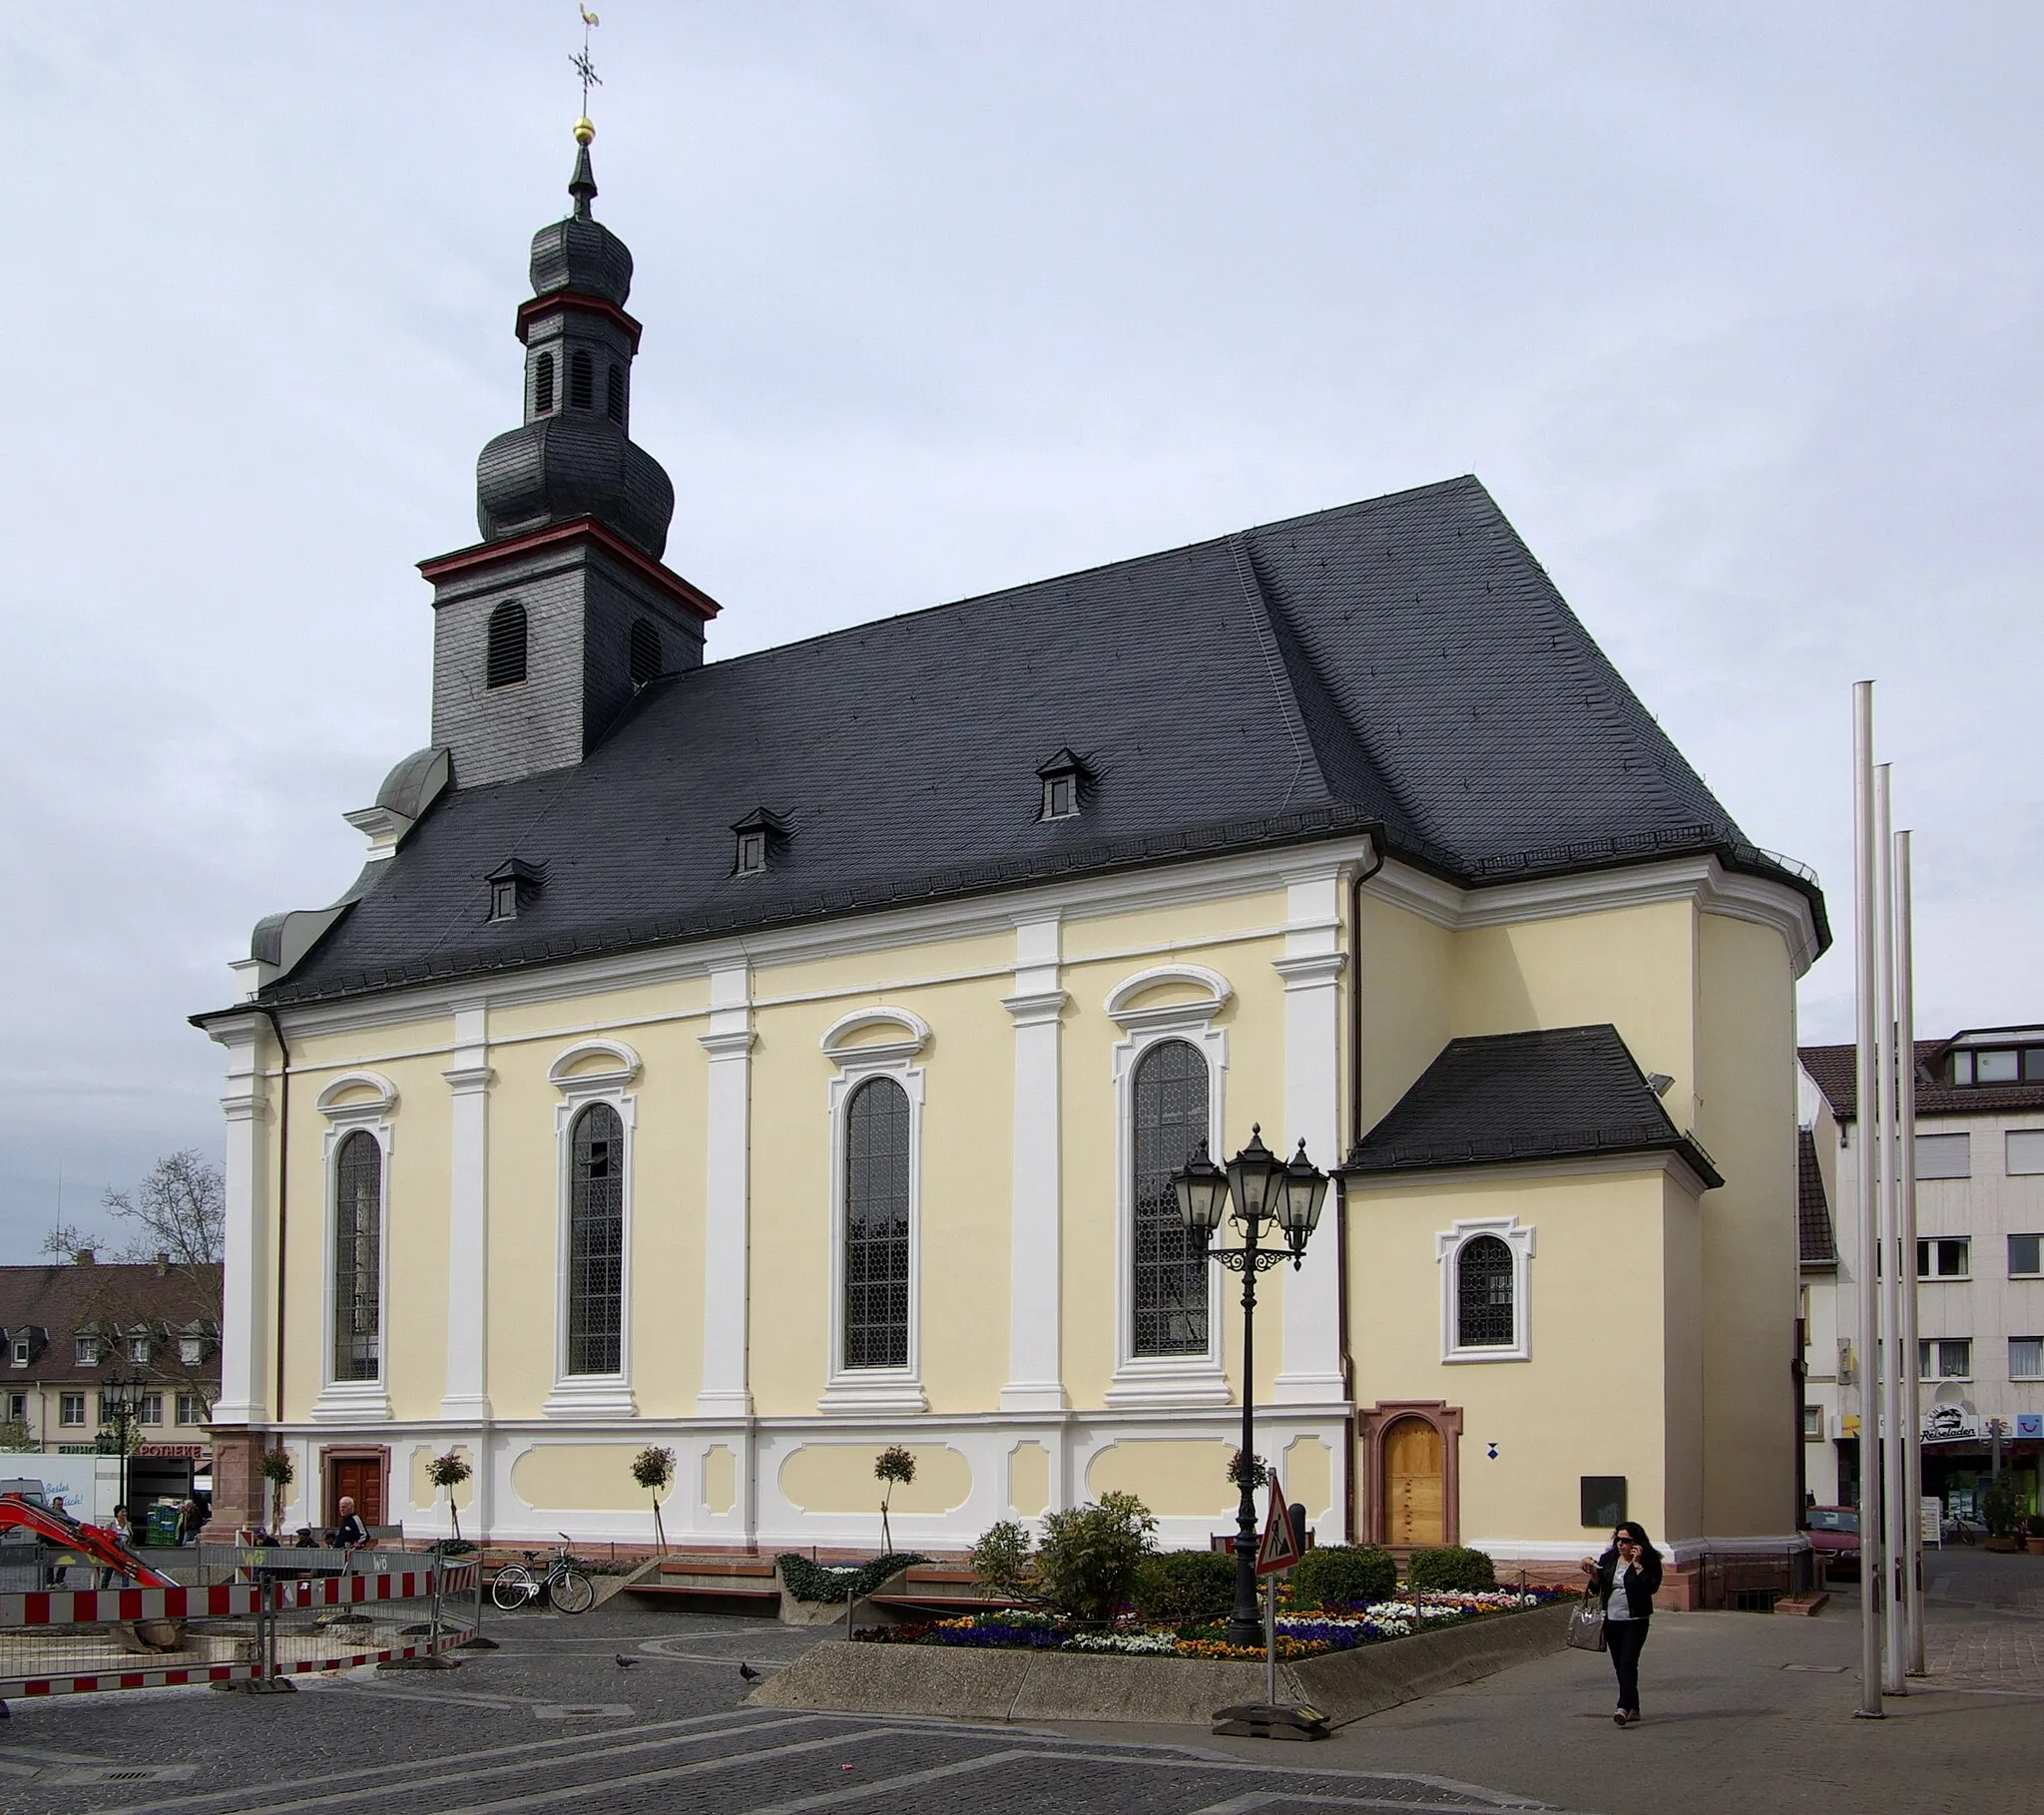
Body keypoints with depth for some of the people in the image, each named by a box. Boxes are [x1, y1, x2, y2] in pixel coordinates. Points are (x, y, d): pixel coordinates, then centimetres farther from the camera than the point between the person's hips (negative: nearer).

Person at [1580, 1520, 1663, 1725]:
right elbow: (1597, 1588, 10)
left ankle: (1624, 1707, -25)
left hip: (1635, 1621, -6)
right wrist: (1592, 1573, -9)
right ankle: (1633, 1709, 19)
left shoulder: (1648, 1562, -6)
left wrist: (1637, 1564, -22)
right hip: (1611, 1620, 6)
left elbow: (1652, 1588, -20)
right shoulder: (1608, 1559, 7)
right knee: (1620, 1666, 10)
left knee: (1628, 1662, -18)